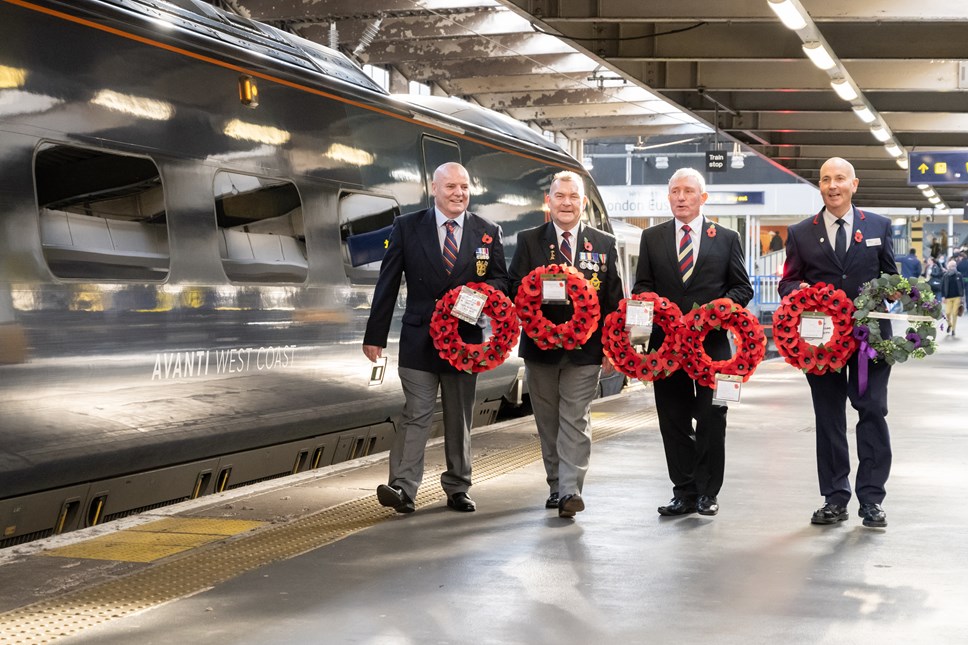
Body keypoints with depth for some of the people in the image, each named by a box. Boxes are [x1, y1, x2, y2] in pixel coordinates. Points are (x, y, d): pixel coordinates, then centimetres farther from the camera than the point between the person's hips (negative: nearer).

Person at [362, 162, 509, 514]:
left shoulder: (488, 232, 6)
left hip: (466, 338, 2)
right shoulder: (407, 227, 1)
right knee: (416, 415, -9)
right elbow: (387, 284, 1)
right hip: (419, 337, -2)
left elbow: (501, 280, 11)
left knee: (460, 418, 10)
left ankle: (457, 488, 20)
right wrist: (375, 335, -2)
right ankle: (403, 488, -13)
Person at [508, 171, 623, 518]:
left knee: (575, 421, -6)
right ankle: (556, 486, 20)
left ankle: (570, 490, -9)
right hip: (540, 344, 1)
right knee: (548, 421, 10)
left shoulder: (604, 244, 6)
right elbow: (514, 289, 0)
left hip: (585, 348, -1)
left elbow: (613, 298, 5)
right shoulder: (528, 241, 5)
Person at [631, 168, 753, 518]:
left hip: (712, 341, -1)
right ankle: (684, 492, 11)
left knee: (711, 420, 0)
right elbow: (642, 286, 11)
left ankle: (707, 492, 10)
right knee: (673, 421, 4)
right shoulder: (652, 238, 11)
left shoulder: (727, 238, 7)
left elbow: (742, 287, 7)